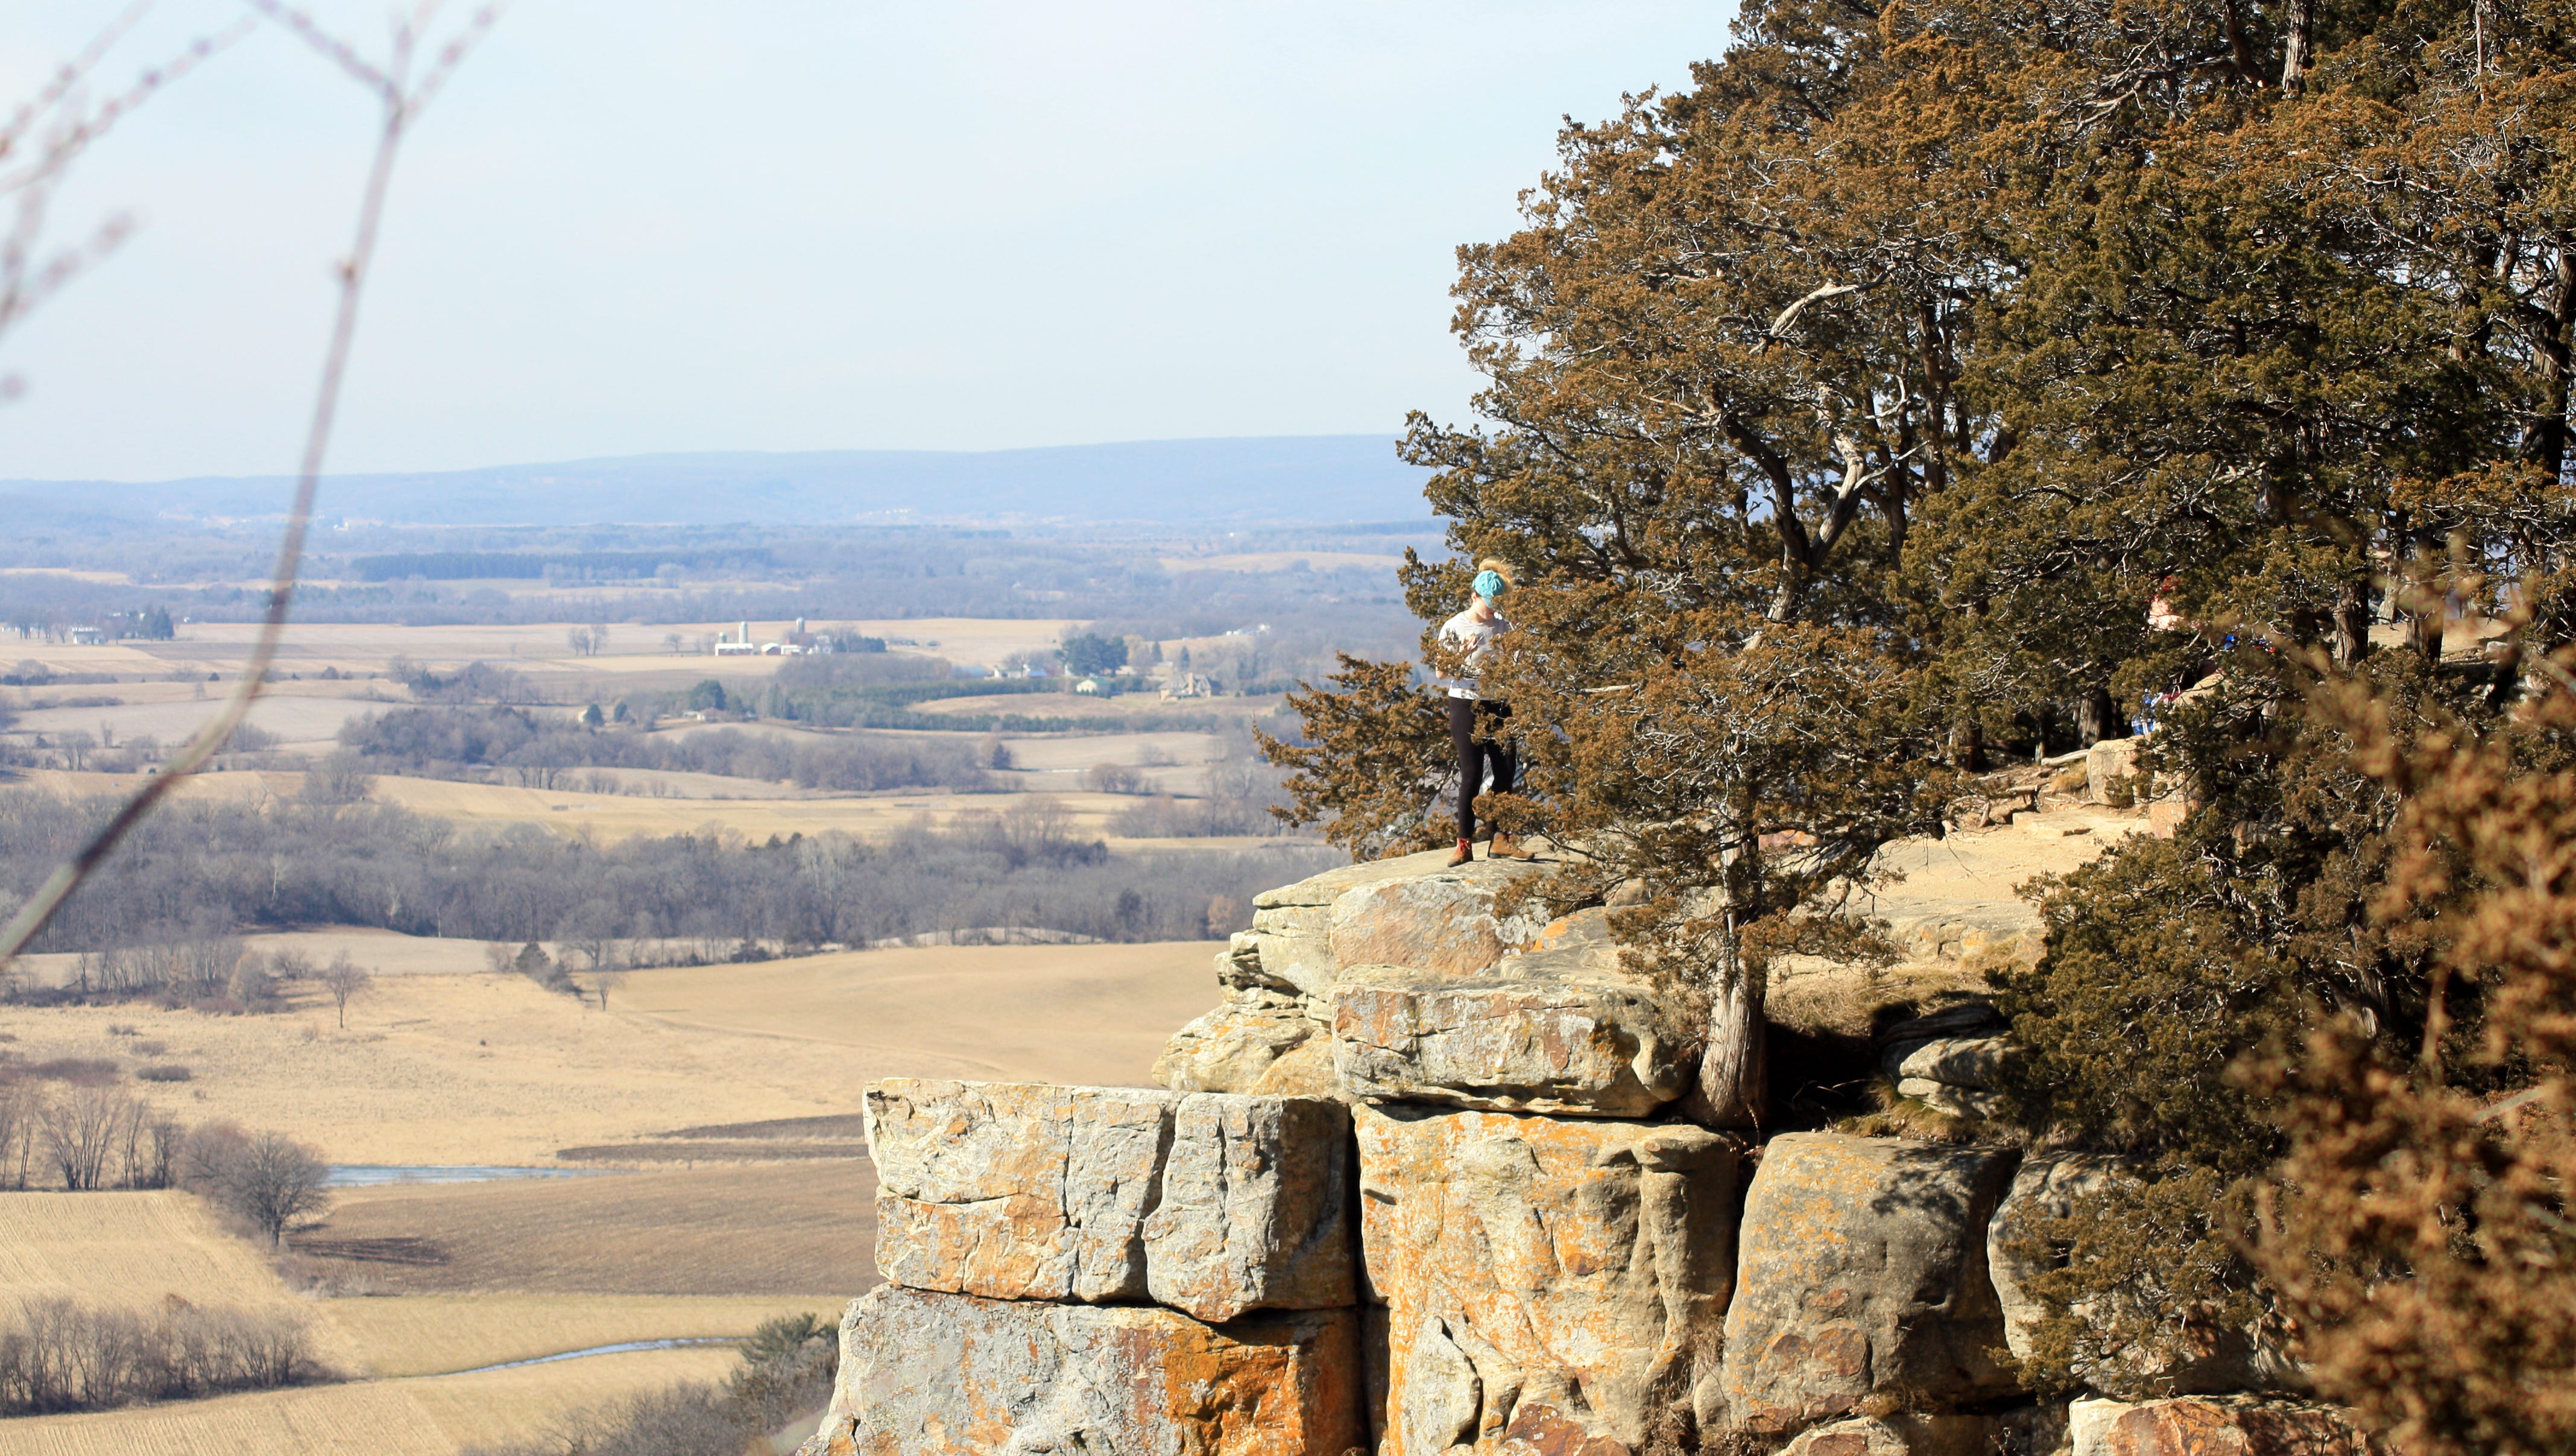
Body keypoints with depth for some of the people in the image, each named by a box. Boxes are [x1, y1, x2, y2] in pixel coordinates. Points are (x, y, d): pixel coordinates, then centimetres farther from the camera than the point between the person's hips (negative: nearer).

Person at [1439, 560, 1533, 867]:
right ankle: (1464, 844, 0)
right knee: (1471, 774, -6)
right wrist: (1462, 655, -20)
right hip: (1467, 706, -4)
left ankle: (1501, 841, 8)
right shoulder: (1454, 628, -4)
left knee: (1506, 770, 0)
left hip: (1498, 708, 4)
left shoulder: (1503, 627, 8)